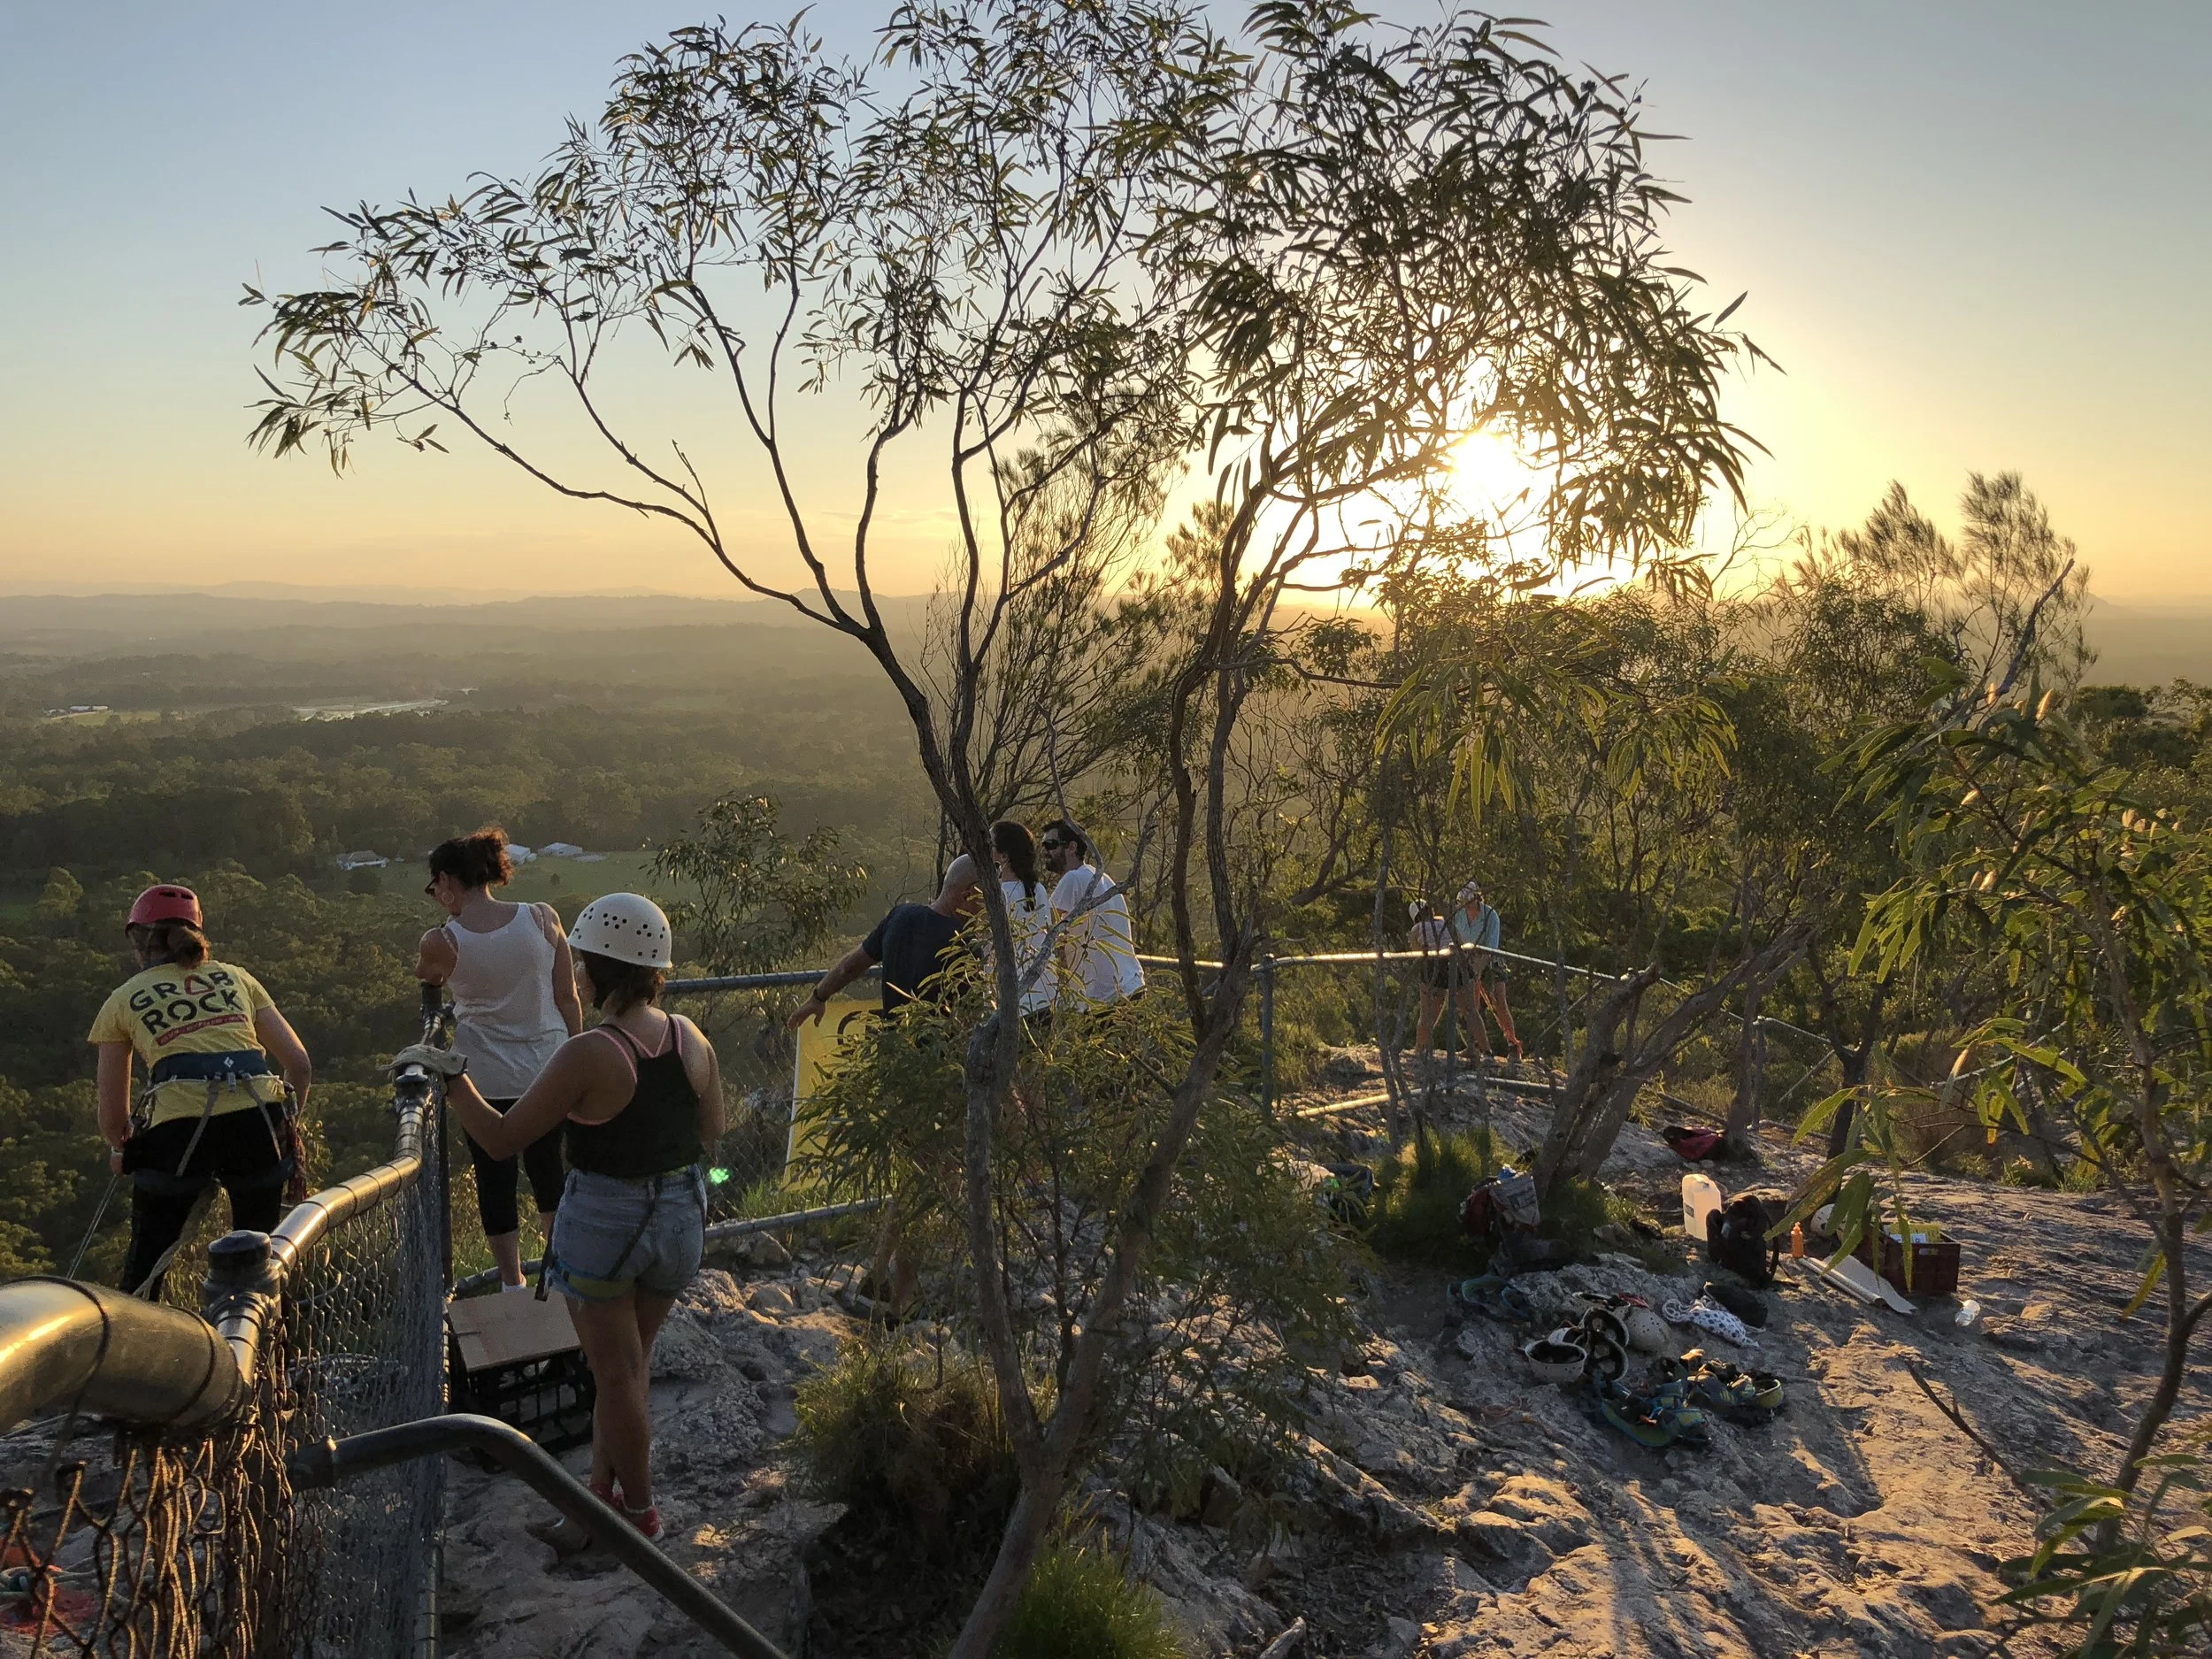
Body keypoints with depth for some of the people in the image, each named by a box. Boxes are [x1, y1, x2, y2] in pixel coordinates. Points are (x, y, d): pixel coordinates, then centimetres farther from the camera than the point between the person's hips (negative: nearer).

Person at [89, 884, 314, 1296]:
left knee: (147, 1257, 21)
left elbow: (113, 1117, 22)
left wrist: (120, 1150, 43)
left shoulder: (123, 999, 19)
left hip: (179, 1126, -2)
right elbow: (300, 1065, 18)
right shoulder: (236, 977, 23)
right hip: (260, 1120, 2)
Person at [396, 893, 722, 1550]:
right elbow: (711, 1132, 6)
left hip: (604, 1223, -6)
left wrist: (450, 1074, -6)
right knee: (626, 1365, 22)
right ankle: (603, 1492, 32)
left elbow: (501, 1139, -16)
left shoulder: (587, 1057, -23)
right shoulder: (691, 1039, -6)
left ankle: (639, 1511, 28)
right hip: (681, 1219, 6)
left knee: (617, 1376, 13)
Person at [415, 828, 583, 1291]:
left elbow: (427, 979, 14)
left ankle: (513, 1283, 23)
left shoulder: (441, 943, -12)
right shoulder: (544, 919, -8)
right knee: (547, 1167, 20)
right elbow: (568, 999, -2)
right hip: (549, 1068, 2)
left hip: (486, 1078, -2)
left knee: (494, 1180, 14)